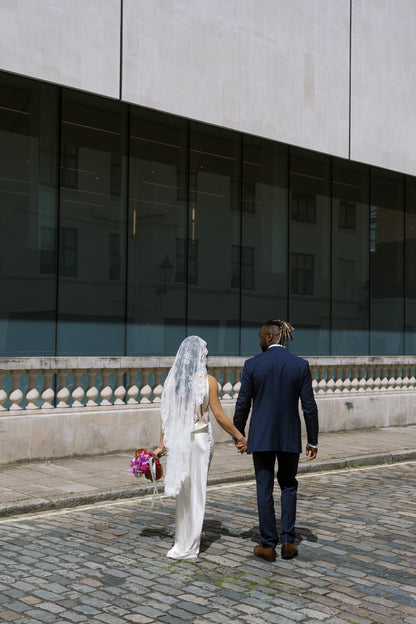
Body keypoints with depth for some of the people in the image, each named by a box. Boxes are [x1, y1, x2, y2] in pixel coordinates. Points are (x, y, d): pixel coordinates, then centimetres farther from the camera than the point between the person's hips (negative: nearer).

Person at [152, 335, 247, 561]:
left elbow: (166, 415, 2)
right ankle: (188, 547, 11)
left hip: (177, 440, 4)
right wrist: (239, 437, 1)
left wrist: (161, 445, 8)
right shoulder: (207, 381, -11)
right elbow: (220, 416, -10)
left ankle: (188, 536, 35)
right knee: (196, 491, 6)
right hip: (199, 438, -4)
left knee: (184, 488, 20)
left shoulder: (172, 380, 0)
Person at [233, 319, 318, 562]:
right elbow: (309, 406, -3)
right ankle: (288, 541, 14)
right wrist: (313, 440, 5)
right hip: (290, 436, 2)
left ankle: (268, 545, 11)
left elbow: (243, 404, -4)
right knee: (288, 486, 18)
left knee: (265, 489, 7)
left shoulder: (252, 365, -7)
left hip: (262, 436, -1)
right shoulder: (300, 365, -4)